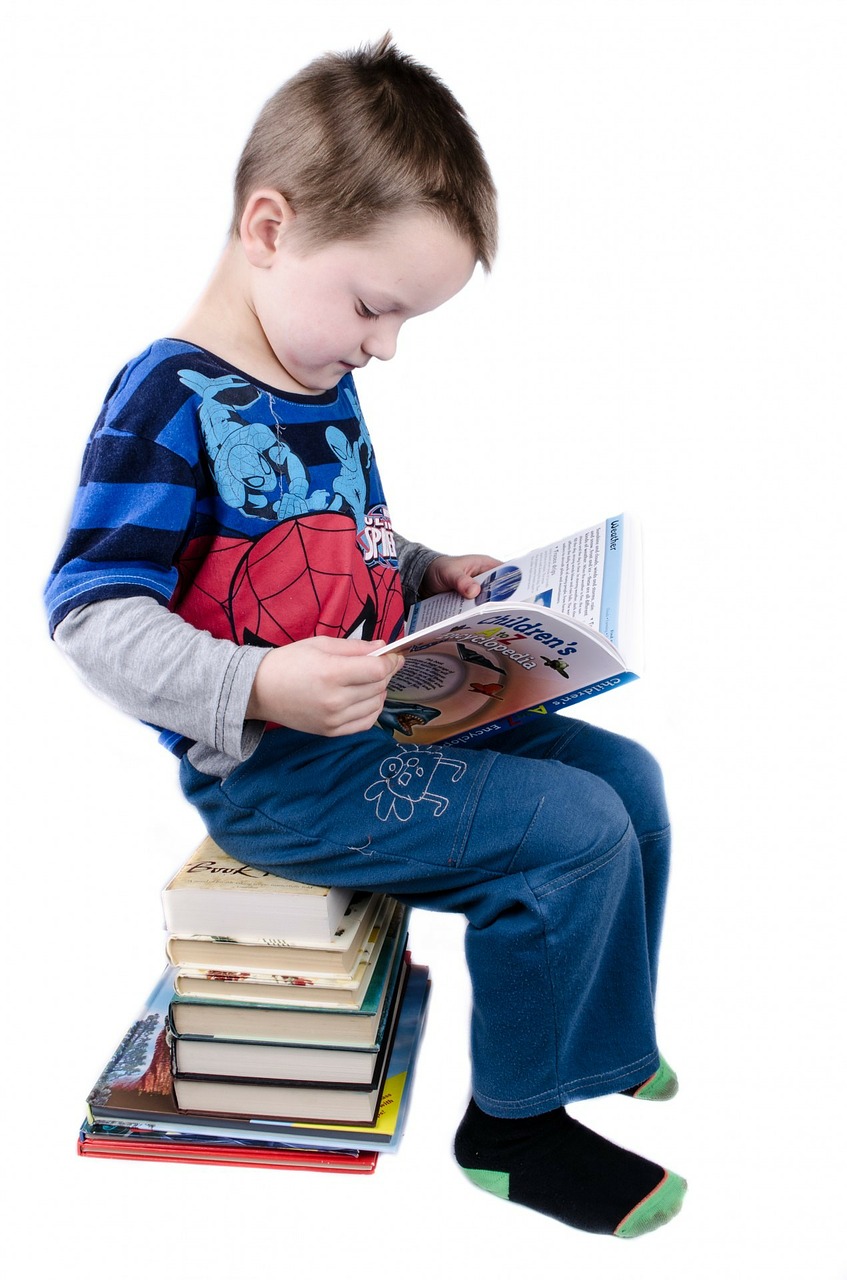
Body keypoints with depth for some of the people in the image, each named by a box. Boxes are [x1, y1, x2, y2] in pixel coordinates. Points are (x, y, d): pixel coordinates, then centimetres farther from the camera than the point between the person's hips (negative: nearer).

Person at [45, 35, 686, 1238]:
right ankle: (512, 1123, 6)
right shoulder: (167, 402, -18)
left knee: (625, 773, 9)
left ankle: (604, 1042, 29)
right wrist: (259, 687, -34)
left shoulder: (325, 390, 10)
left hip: (380, 725, 9)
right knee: (575, 831, -17)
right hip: (272, 775, -9)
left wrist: (431, 573, 9)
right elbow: (92, 616, -22)